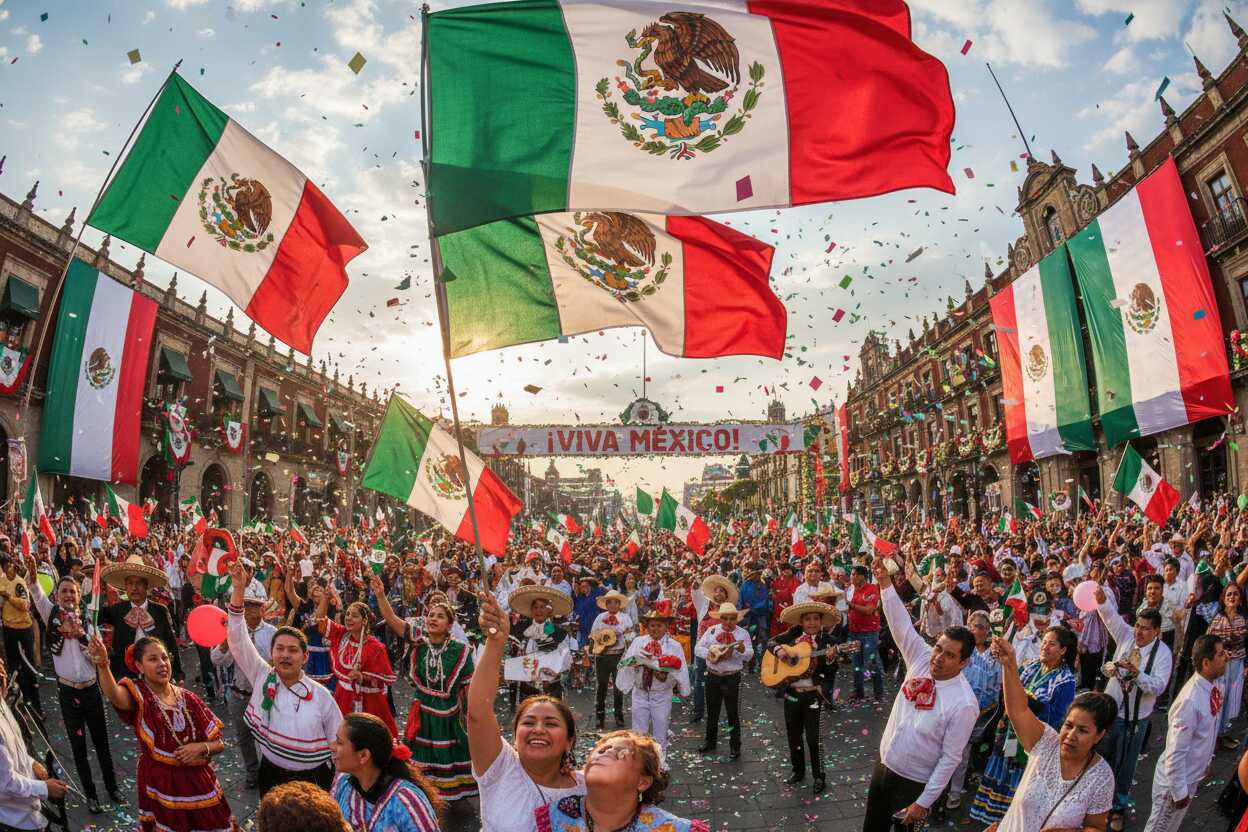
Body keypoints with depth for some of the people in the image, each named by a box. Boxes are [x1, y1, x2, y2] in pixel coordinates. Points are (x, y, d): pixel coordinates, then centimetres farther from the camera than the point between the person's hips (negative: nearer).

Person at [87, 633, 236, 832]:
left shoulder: (188, 699, -1)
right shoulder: (138, 695, -9)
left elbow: (219, 743, 4)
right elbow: (114, 695, -36)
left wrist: (201, 747, -16)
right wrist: (103, 665, -53)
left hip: (199, 784, 3)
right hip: (162, 786, -3)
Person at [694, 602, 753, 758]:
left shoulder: (742, 633, -2)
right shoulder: (711, 631, 3)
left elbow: (749, 655, -8)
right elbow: (698, 649, 2)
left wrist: (742, 649, -29)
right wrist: (709, 654, -17)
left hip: (732, 678, -2)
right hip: (713, 676, 3)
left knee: (733, 713, 4)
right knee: (712, 711, 16)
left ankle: (735, 746, 16)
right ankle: (710, 741, 32)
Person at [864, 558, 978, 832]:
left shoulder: (963, 704, -24)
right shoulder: (922, 659, -10)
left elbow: (950, 758, -19)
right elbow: (901, 623, -13)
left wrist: (924, 802, -15)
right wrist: (885, 583, -26)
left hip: (914, 783, -6)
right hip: (883, 766, 6)